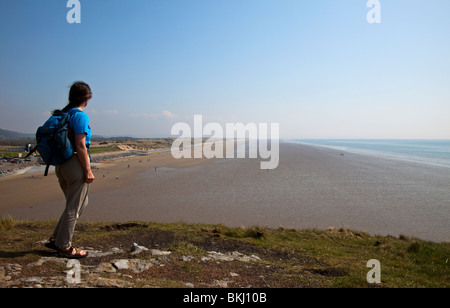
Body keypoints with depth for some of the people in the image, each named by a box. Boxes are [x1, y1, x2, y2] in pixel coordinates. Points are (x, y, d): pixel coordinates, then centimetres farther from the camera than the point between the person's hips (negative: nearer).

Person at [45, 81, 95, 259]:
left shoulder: (62, 114, 12)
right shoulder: (80, 116, -14)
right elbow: (80, 146, -19)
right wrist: (88, 171, -16)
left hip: (61, 165, 9)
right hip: (76, 165, -9)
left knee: (80, 203, 20)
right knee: (73, 208, 3)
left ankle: (56, 239, 24)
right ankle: (64, 247, 15)